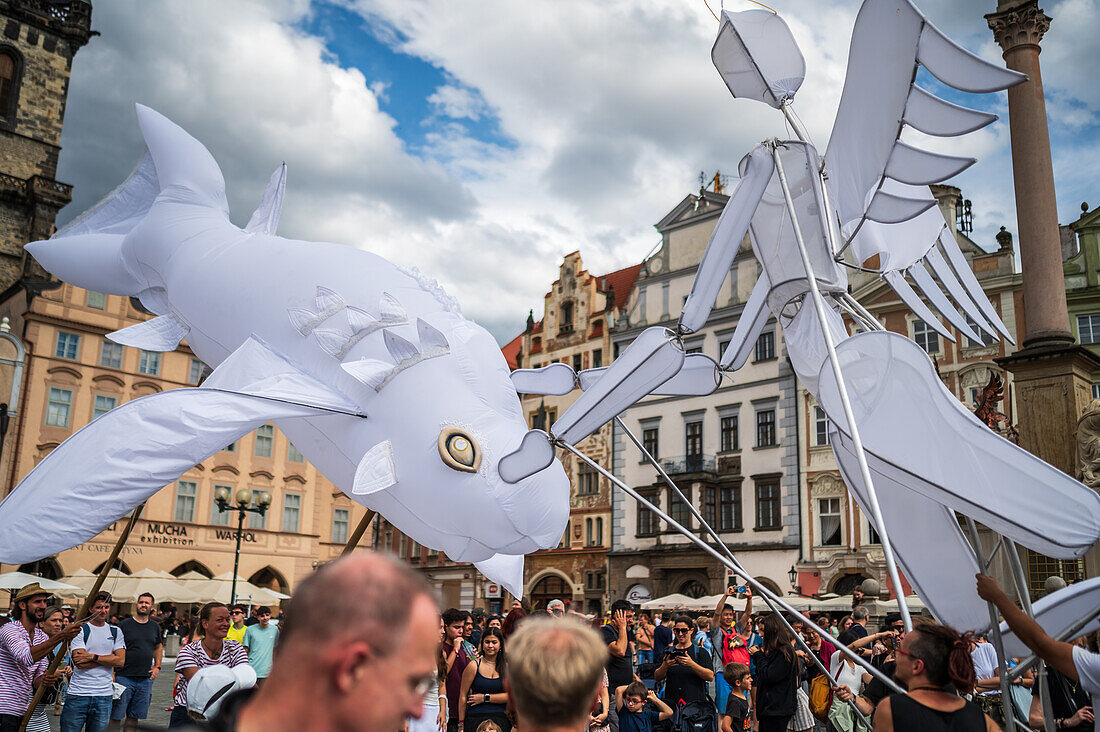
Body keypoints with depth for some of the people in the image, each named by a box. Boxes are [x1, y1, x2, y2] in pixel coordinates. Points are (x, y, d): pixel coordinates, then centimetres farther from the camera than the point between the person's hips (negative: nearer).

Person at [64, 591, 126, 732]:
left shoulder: (115, 631, 11)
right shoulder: (80, 629, 0)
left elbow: (120, 661, -1)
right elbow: (80, 663, -11)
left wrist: (93, 657, -10)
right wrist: (109, 658, -7)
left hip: (104, 695, 3)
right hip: (78, 693, -2)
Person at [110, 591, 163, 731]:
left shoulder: (155, 626, 11)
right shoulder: (124, 625, -2)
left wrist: (157, 667, 11)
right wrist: (112, 674, -10)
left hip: (146, 679, 4)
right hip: (124, 678, -4)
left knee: (134, 717, 9)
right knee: (116, 716, -2)